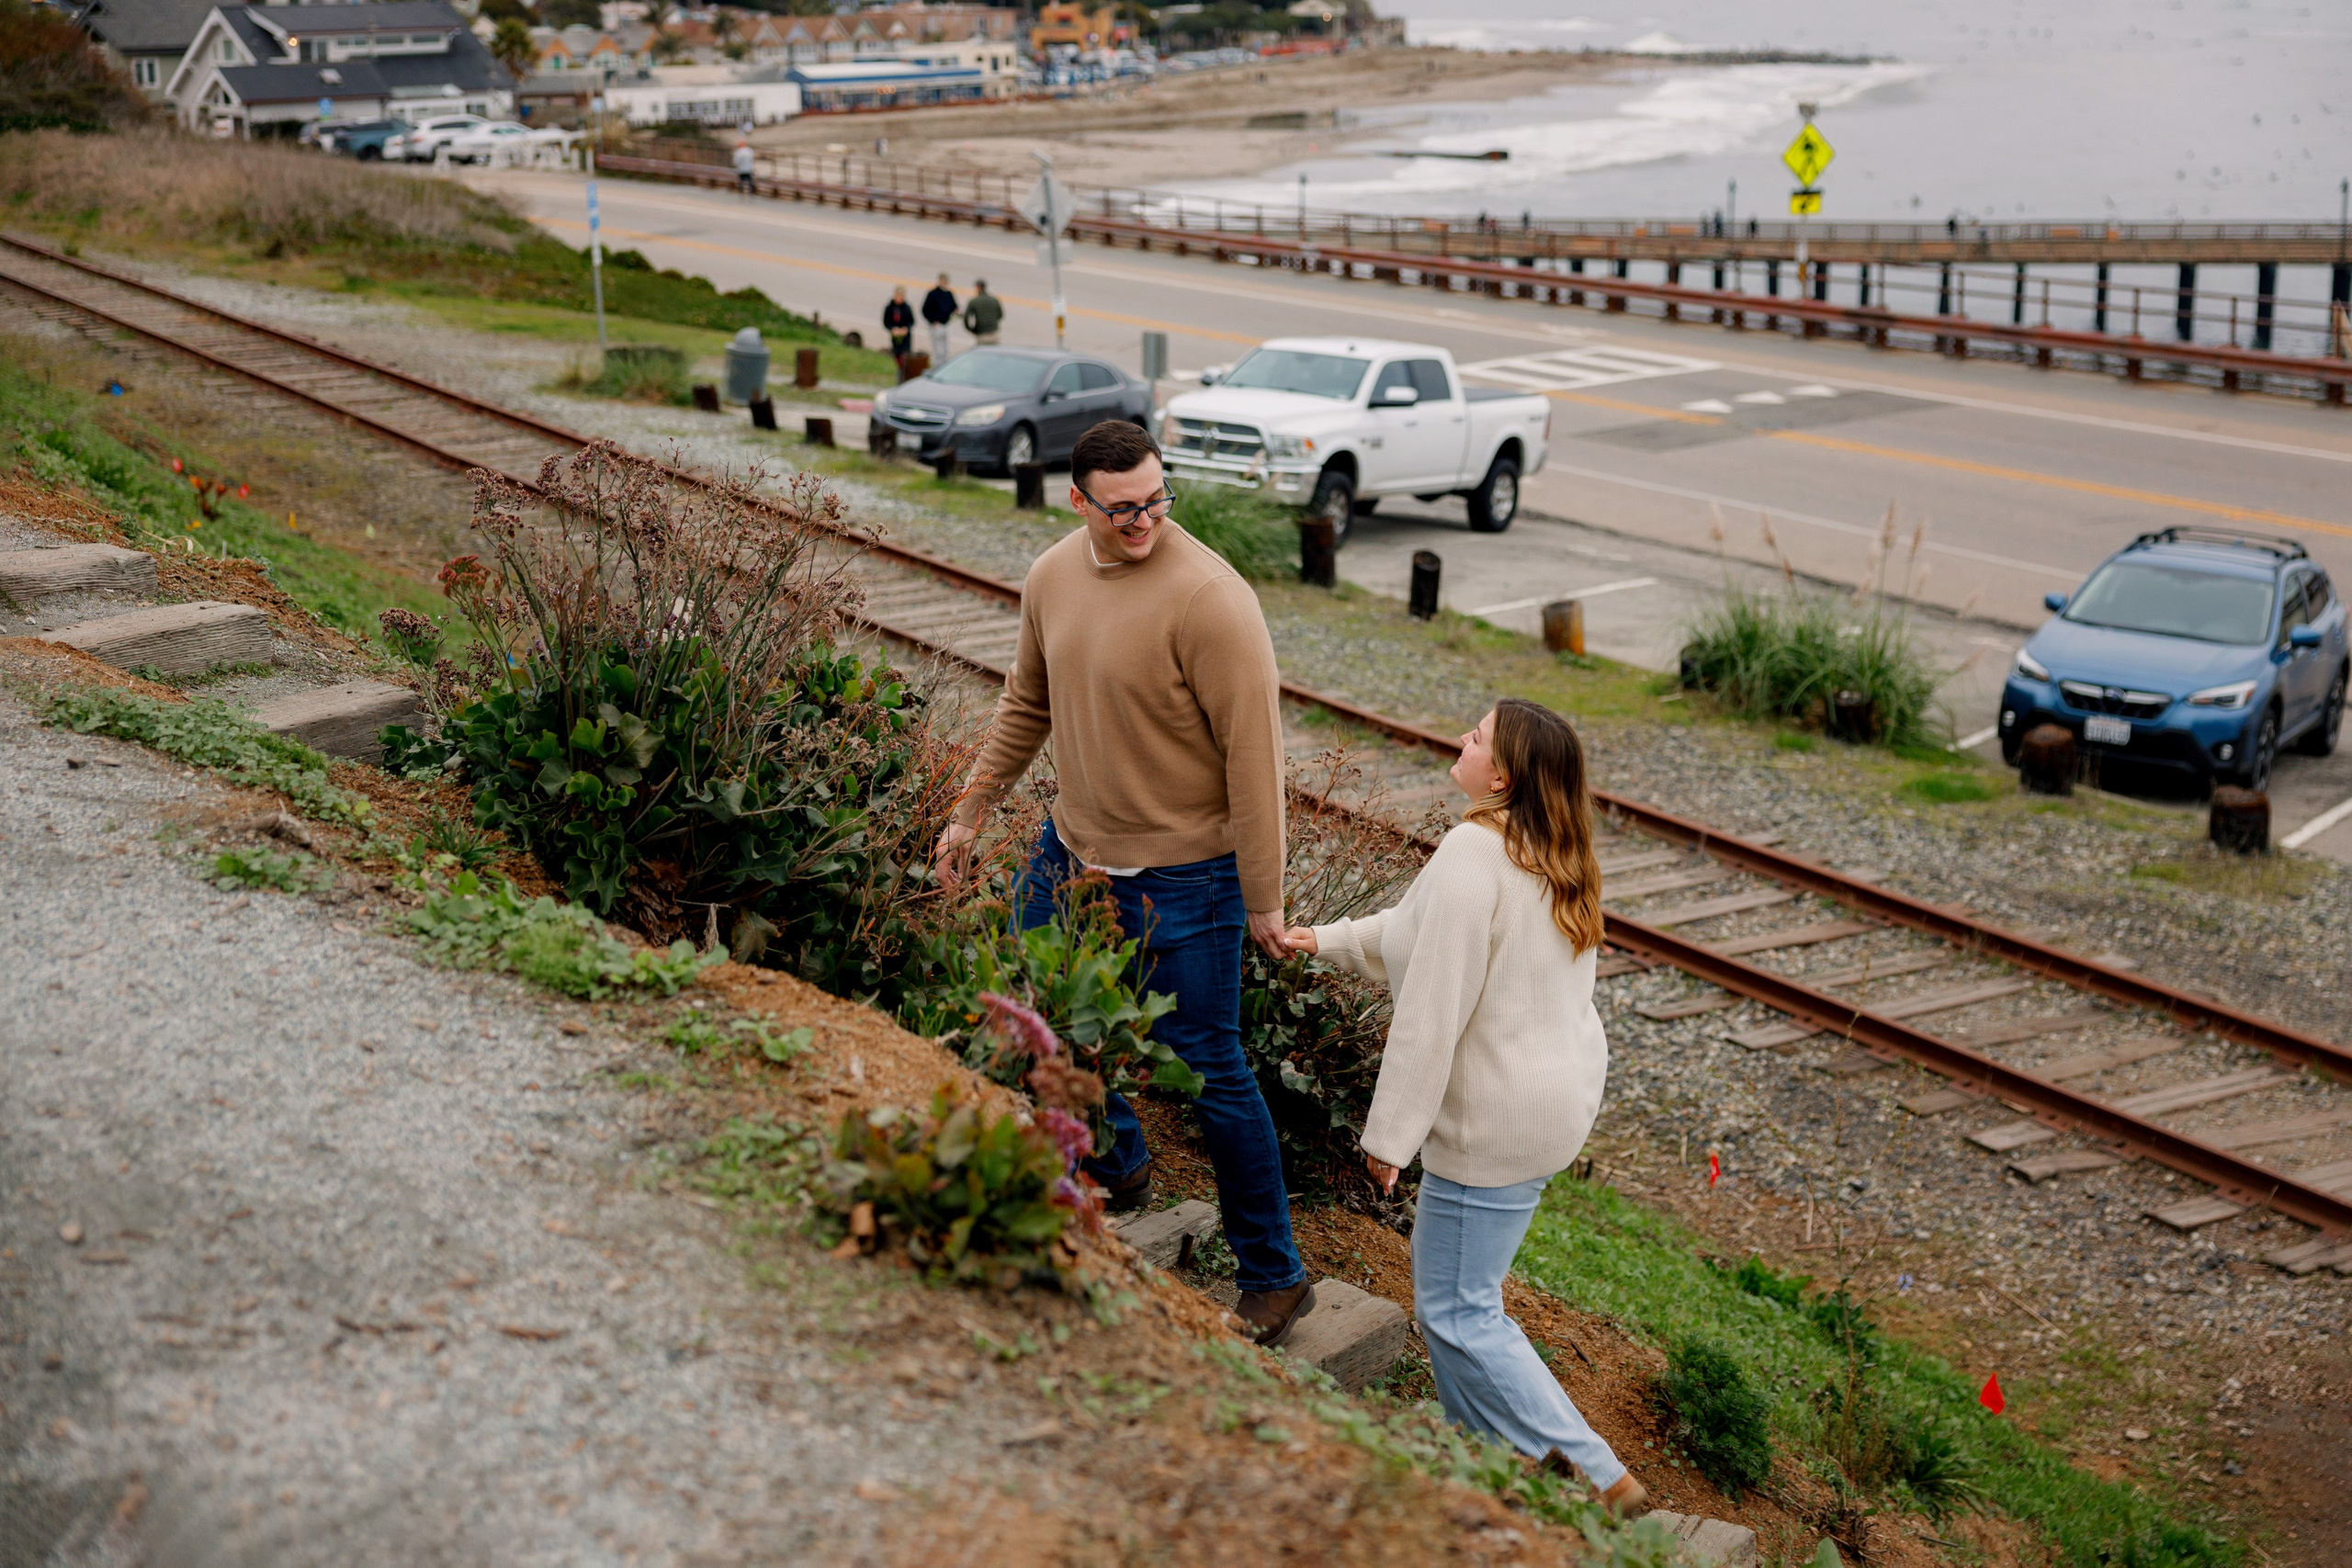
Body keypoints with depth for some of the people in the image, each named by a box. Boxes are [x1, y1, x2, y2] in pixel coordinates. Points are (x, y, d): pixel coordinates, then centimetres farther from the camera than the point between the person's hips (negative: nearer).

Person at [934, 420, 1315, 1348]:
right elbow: (1025, 706, 16)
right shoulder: (1052, 577, 1)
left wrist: (1261, 900, -19)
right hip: (1072, 847, 8)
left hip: (1182, 874, -7)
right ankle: (1118, 1169, 47)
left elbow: (1253, 754, -21)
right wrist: (971, 812, 21)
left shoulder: (1209, 600, -23)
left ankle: (1274, 1278, 13)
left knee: (1208, 1067, -2)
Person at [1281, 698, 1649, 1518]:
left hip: (1497, 1118, -10)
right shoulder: (1553, 857, 6)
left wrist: (1390, 1132, -17)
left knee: (1455, 1310, 2)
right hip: (1558, 1091, 10)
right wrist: (1330, 940, 28)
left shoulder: (1473, 855, -25)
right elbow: (1417, 929, 21)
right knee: (1464, 1284, 23)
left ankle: (1597, 1478, 3)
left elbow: (1432, 1008, -24)